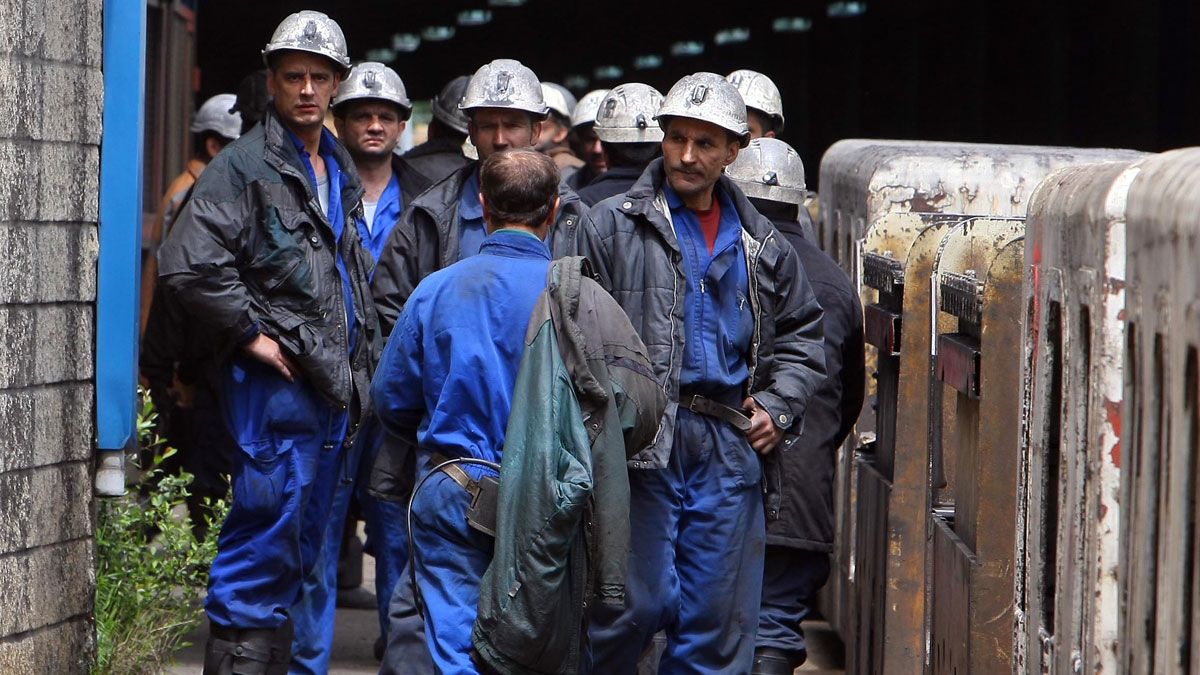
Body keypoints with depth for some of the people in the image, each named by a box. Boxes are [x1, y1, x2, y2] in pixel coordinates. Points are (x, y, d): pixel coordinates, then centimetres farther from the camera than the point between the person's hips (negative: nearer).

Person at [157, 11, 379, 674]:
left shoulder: (340, 171, 18)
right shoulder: (244, 165, -8)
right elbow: (187, 265, -19)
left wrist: (364, 348, 19)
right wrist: (252, 335, -15)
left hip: (336, 383, 8)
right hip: (277, 379, -8)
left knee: (303, 551, 13)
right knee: (264, 545, -10)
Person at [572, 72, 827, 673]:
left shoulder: (762, 246, 15)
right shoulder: (614, 225, 2)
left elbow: (802, 332, 25)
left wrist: (778, 407, 10)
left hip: (729, 450, 4)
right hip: (642, 444, -4)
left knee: (722, 620, 5)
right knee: (639, 603, -9)